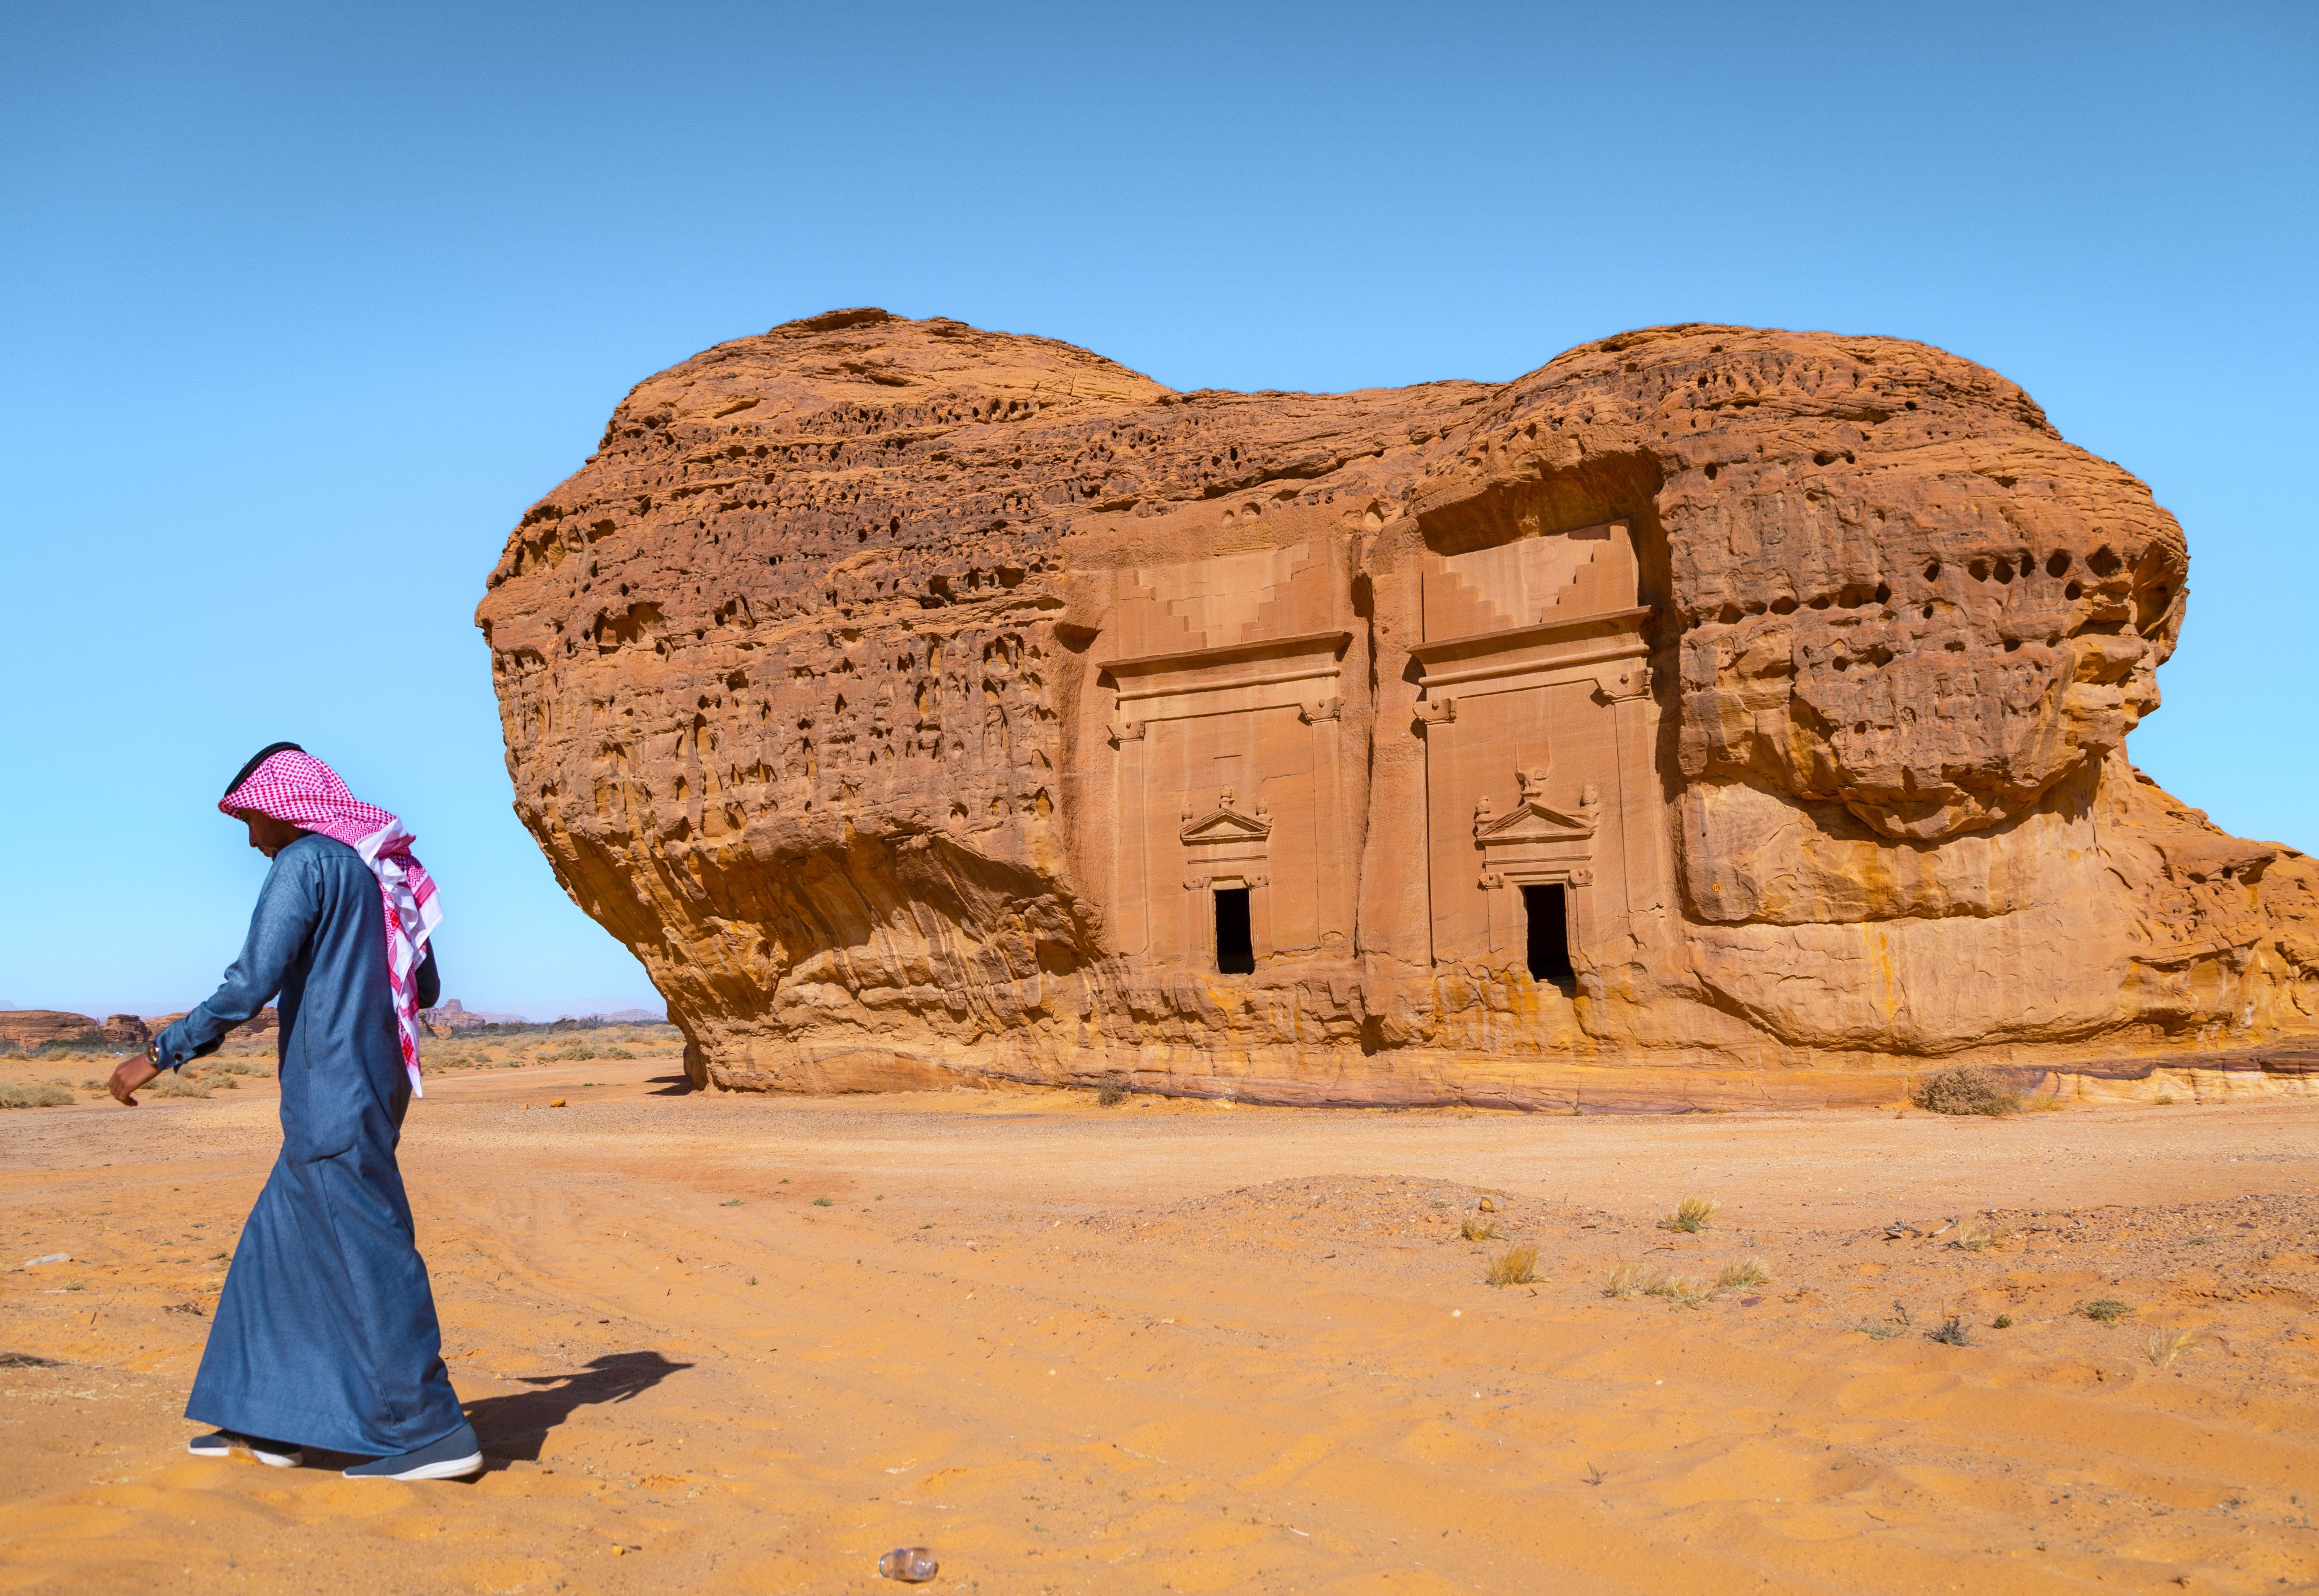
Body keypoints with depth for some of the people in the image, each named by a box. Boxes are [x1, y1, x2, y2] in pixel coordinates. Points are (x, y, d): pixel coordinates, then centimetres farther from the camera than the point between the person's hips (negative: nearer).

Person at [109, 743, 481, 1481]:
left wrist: (161, 1053, -11)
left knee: (367, 1256, -5)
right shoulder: (385, 872, 14)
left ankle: (434, 1431, -2)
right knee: (281, 1246, 17)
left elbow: (251, 984, -18)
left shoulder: (305, 863, -11)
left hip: (330, 1094, -9)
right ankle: (268, 1419, 22)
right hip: (375, 1085, 9)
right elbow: (425, 989, 19)